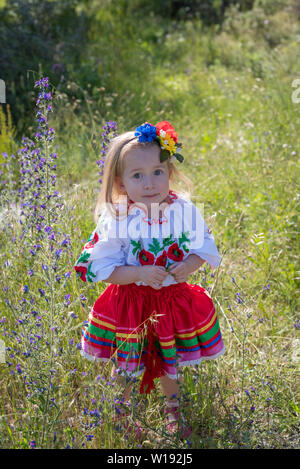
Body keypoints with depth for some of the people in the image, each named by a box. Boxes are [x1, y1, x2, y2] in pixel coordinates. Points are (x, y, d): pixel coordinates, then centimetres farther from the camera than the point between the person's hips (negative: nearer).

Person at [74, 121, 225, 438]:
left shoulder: (184, 210, -13)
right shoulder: (115, 218, -20)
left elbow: (204, 245, 0)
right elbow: (100, 267, -19)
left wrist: (191, 264, -21)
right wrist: (140, 273, -30)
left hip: (174, 299, 2)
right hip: (129, 304, -2)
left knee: (171, 363, 22)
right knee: (127, 366, 16)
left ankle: (172, 411, 49)